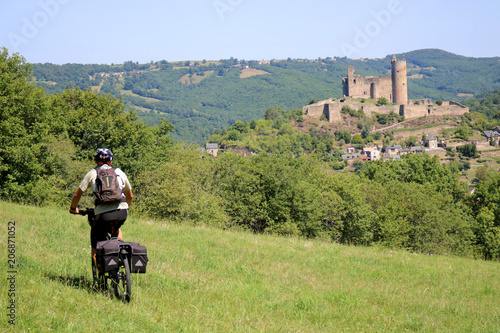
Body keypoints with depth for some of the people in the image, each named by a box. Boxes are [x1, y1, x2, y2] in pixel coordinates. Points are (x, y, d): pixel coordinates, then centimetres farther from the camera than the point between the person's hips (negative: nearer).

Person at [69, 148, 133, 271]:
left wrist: (73, 208, 31)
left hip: (103, 215, -3)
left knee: (96, 248, 11)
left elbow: (77, 195, 13)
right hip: (122, 213, 3)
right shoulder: (120, 172, 20)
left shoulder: (92, 173, 12)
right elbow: (130, 196, 29)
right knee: (116, 229, 38)